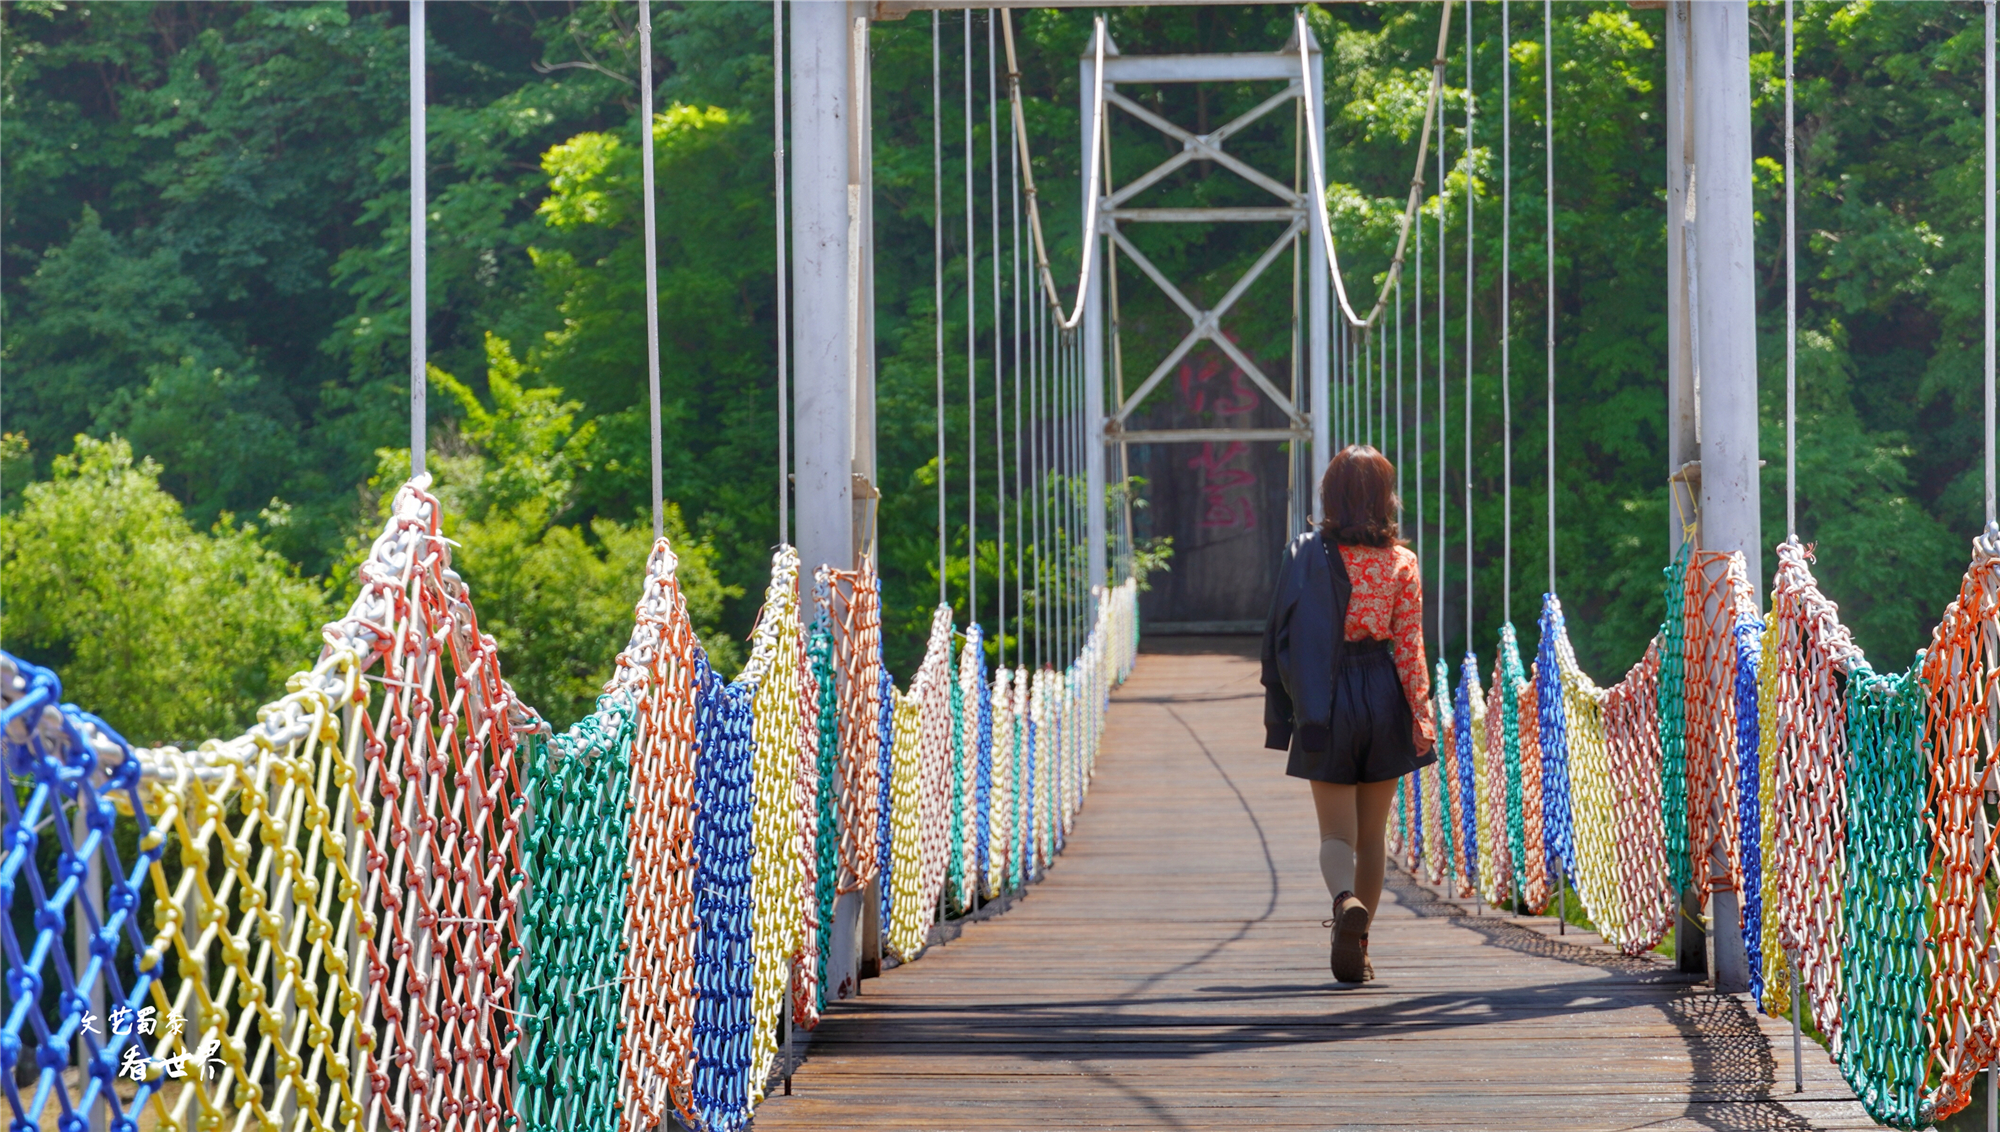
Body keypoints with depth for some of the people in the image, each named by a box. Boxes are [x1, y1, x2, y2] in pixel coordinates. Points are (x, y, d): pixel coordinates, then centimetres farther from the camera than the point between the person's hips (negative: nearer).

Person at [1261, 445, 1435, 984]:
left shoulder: (1307, 554, -4)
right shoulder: (1402, 562, -2)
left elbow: (1284, 637, -3)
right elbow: (1409, 646, -4)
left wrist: (1283, 711, 5)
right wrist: (1421, 715, -2)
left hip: (1327, 700, -1)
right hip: (1384, 697, 1)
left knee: (1336, 830, 2)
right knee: (1373, 833, 14)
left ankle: (1346, 901, -29)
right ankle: (1356, 949, 18)